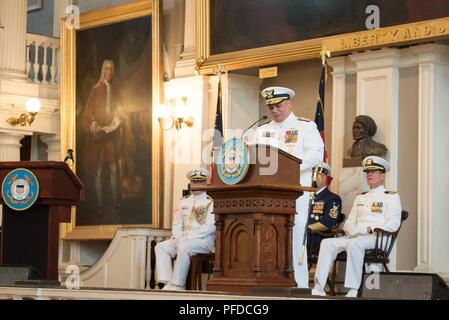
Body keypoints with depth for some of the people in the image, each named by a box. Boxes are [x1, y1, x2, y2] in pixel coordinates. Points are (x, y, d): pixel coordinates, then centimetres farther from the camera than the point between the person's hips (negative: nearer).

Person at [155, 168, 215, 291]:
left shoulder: (211, 202, -2)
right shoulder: (184, 202, 19)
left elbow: (210, 226, -13)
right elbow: (177, 224, 19)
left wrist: (188, 238, -18)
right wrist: (177, 237, -4)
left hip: (204, 241, -7)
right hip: (183, 240, 7)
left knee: (184, 247, -35)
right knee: (161, 247, -10)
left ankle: (178, 285, -28)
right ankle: (167, 283, -18)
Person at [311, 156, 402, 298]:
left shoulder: (391, 197, 7)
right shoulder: (360, 198, 27)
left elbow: (393, 224, -7)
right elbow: (349, 222, 22)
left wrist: (370, 229, -18)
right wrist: (352, 230, -3)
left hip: (377, 238, -6)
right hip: (355, 237, 6)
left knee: (354, 243, -38)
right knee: (327, 243, -19)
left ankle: (353, 291, -38)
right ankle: (318, 289, -28)